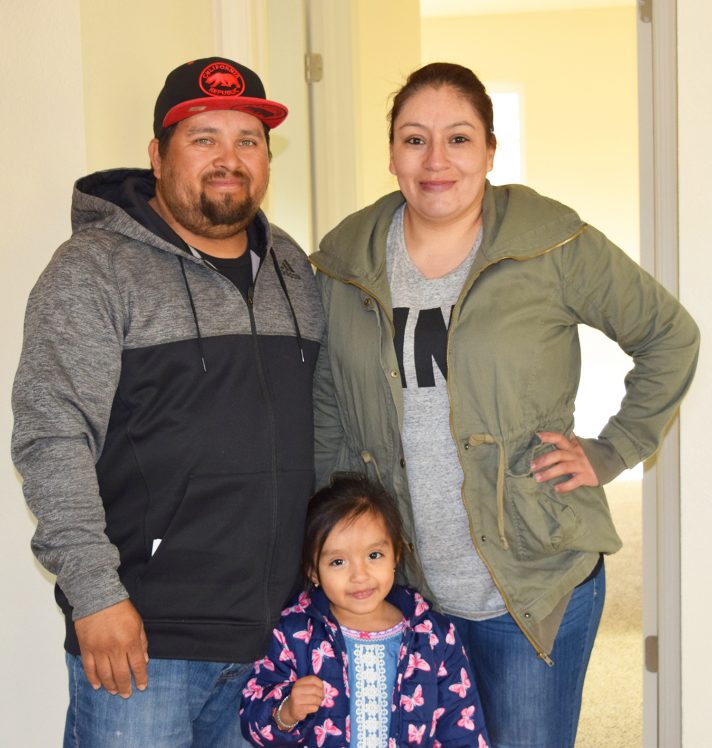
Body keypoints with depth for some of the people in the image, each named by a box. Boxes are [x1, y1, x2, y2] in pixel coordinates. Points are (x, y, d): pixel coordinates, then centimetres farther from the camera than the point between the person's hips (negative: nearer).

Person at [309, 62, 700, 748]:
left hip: (536, 584, -2)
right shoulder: (344, 261, 2)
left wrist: (609, 453, -1)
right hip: (401, 586, 3)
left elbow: (669, 337, 3)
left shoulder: (554, 245, -8)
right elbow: (326, 410, 12)